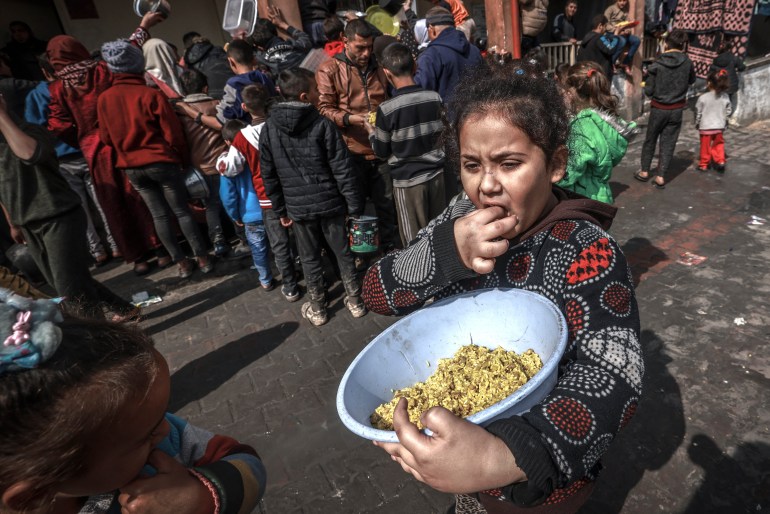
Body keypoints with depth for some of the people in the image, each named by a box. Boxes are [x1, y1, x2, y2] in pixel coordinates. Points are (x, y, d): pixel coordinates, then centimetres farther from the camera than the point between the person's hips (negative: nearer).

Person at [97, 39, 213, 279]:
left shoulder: (104, 99, -1)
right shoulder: (151, 94, -12)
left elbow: (106, 137, 8)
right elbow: (173, 133, -9)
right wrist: (182, 158, 6)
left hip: (131, 166, 4)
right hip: (161, 162, -3)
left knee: (159, 215, 10)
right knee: (182, 211, 5)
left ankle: (181, 262, 15)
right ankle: (202, 258, 10)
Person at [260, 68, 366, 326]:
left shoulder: (269, 129, -2)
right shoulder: (323, 124, -12)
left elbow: (268, 175, 3)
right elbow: (343, 169, -12)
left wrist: (280, 209, 12)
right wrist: (355, 205, -5)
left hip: (297, 206, 2)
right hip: (330, 201, -2)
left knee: (310, 258, 14)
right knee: (343, 252, 13)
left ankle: (317, 309, 27)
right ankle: (355, 301, 27)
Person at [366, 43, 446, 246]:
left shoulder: (386, 109, -17)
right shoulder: (435, 98, -5)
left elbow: (381, 151, -6)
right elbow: (442, 135, 9)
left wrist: (371, 132, 13)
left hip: (407, 180, -4)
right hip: (436, 173, 5)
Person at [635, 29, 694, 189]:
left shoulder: (657, 65, -13)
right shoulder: (687, 63, -6)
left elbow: (649, 91, -10)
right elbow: (692, 80, 13)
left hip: (659, 108, -1)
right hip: (677, 110, 2)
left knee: (650, 140, 14)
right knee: (668, 143, 6)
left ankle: (644, 172, 21)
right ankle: (660, 177, 6)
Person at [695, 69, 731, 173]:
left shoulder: (703, 97, -18)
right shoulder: (725, 97, -6)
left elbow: (698, 112, -9)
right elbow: (728, 111, 3)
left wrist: (697, 123, 6)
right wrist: (724, 121, 18)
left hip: (705, 126, -3)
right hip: (719, 126, 3)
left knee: (705, 146, 10)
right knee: (719, 144, 20)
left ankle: (704, 164, 20)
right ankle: (720, 161, 18)